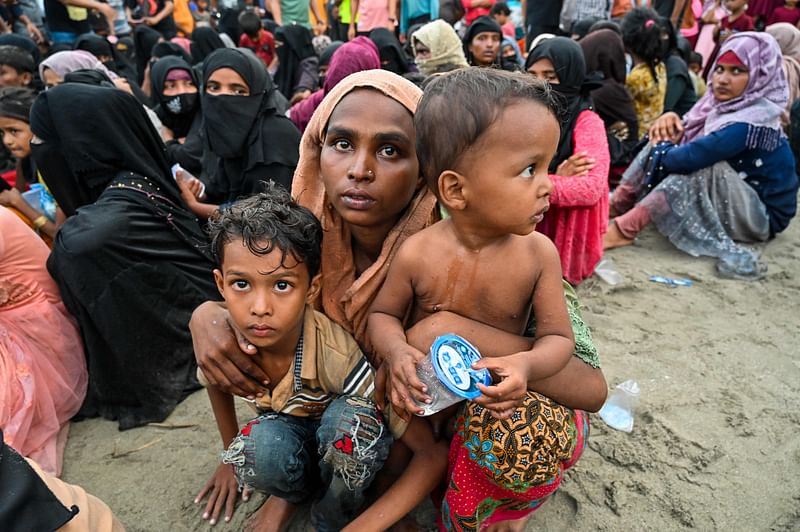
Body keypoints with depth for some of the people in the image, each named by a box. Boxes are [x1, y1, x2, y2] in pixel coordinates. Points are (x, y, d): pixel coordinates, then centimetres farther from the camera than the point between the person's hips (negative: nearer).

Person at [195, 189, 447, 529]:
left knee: (351, 416, -36)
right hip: (286, 430, 2)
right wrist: (231, 456, 11)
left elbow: (433, 454, -31)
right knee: (261, 447, -33)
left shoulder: (338, 359, -36)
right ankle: (296, 487, 4)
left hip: (346, 445, -1)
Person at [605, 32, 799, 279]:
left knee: (703, 166, -34)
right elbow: (687, 140, 6)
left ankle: (624, 229, -36)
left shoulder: (752, 123, -27)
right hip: (732, 197, 8)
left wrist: (660, 150, -16)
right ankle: (613, 206, -13)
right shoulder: (728, 103, -2)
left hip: (761, 215, -8)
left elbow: (690, 158, -35)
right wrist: (672, 122, -15)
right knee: (668, 144, -3)